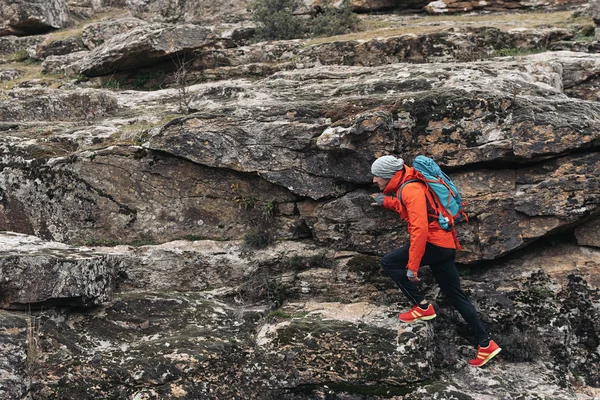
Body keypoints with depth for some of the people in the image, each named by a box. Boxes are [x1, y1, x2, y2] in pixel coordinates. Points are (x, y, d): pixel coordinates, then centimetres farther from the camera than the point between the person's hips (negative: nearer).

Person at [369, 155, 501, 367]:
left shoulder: (410, 189, -17)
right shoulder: (405, 186, 14)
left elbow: (420, 229, -25)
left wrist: (412, 266, -25)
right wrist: (386, 201, 36)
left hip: (434, 243, -10)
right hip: (444, 245, 10)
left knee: (389, 263, -6)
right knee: (456, 295, 12)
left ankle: (422, 307, -3)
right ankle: (486, 343, 13)